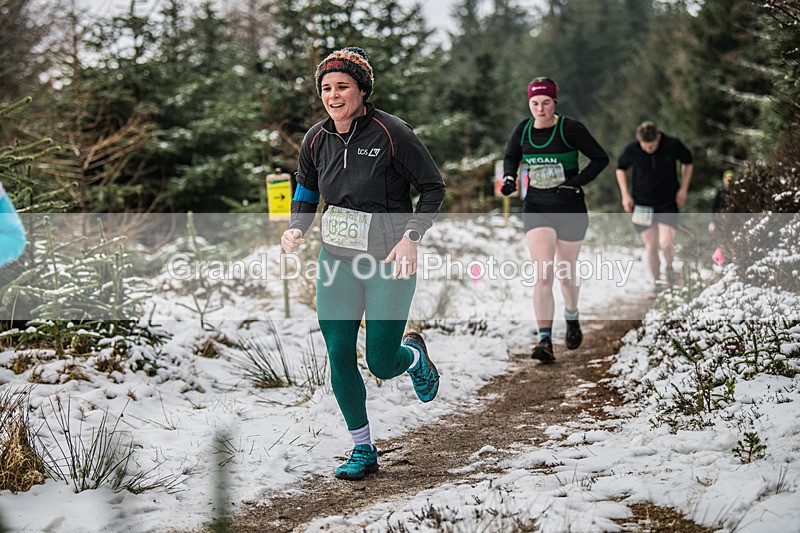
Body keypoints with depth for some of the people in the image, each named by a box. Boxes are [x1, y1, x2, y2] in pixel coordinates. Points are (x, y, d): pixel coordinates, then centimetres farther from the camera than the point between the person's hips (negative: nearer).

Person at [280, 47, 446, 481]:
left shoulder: (391, 134, -15)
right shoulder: (316, 140, 0)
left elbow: (433, 187, -7)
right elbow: (306, 192, 17)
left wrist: (411, 237, -19)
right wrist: (296, 229, -3)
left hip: (389, 264, -4)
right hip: (336, 261, 4)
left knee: (381, 365, -2)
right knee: (339, 357, -1)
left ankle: (414, 354, 37)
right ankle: (363, 451, 15)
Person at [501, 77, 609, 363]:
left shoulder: (570, 129, -10)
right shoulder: (523, 130, 0)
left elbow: (600, 158, -3)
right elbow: (510, 157, 19)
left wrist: (577, 182, -14)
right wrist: (509, 177, -1)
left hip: (570, 210, -2)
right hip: (536, 209, 2)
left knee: (566, 275, 12)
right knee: (543, 275, -13)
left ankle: (572, 315, 44)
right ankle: (545, 340, -15)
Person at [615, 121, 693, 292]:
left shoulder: (673, 145, -13)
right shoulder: (631, 150, -12)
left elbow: (687, 162, 7)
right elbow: (620, 168, 8)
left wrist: (683, 188, 0)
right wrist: (625, 195, 1)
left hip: (668, 203, -1)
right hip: (642, 205, 1)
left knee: (666, 243, -16)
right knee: (650, 246, 1)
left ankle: (669, 268, 16)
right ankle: (657, 284, 15)